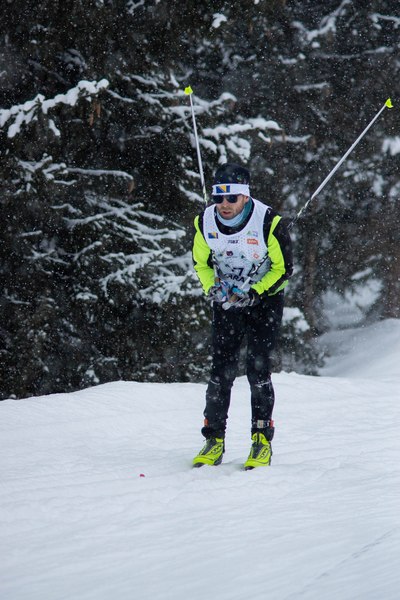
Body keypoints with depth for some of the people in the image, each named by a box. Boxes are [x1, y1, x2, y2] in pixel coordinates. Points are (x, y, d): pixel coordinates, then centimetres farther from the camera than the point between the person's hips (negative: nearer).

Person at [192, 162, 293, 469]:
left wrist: (254, 293, -21)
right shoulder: (205, 222, -10)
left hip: (264, 299, -3)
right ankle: (214, 439, 4)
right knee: (222, 369, -4)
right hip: (227, 302, 3)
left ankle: (263, 440, 2)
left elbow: (283, 268, -11)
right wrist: (212, 288, -12)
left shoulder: (268, 222, -21)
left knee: (258, 368, -9)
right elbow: (201, 262, 7)